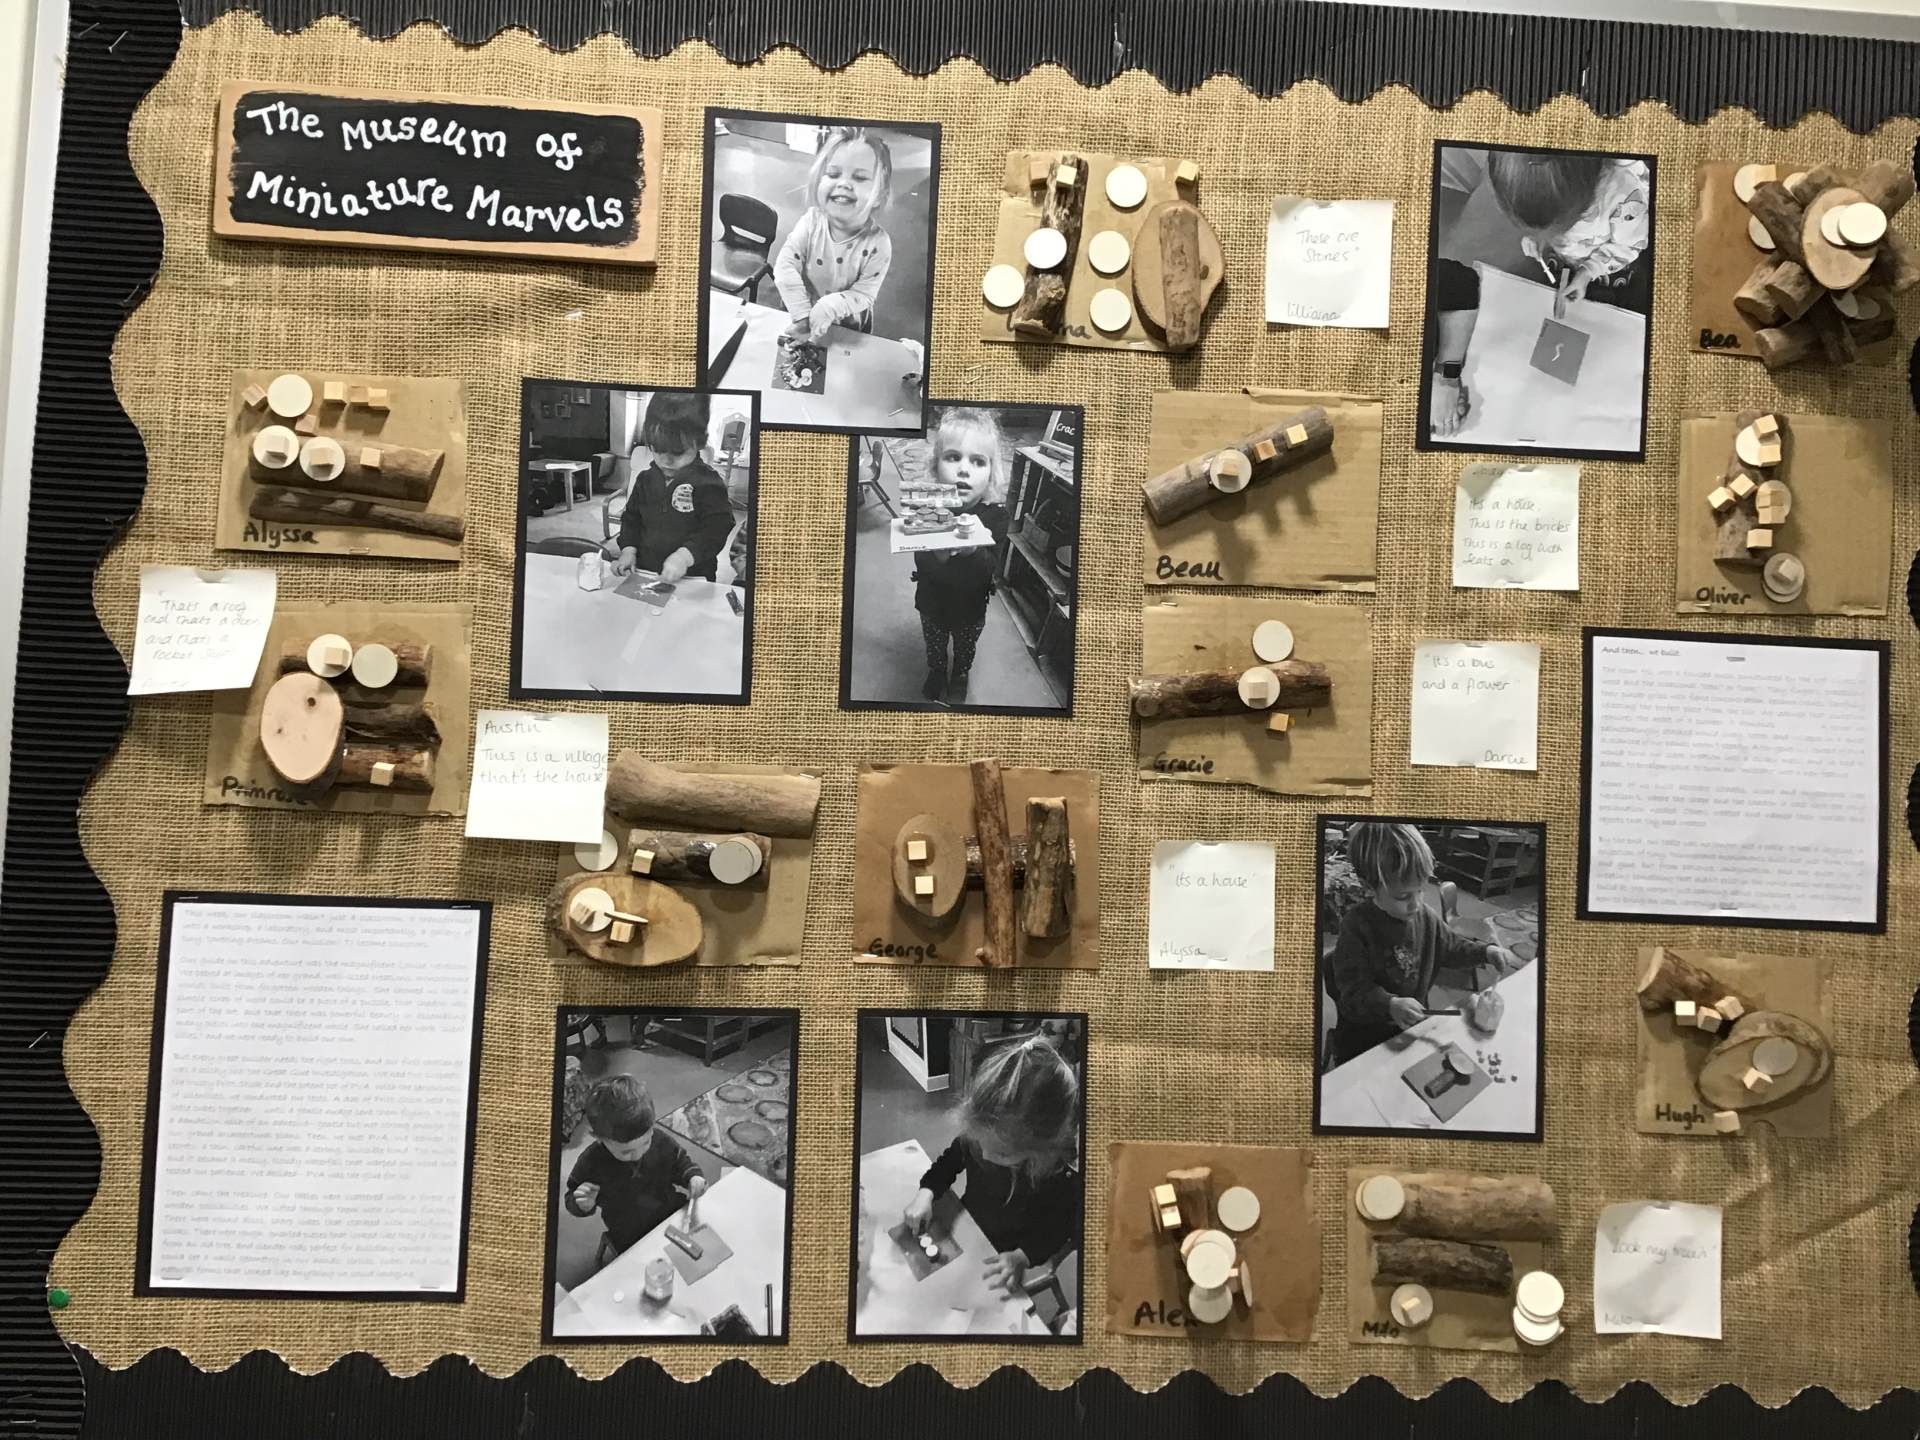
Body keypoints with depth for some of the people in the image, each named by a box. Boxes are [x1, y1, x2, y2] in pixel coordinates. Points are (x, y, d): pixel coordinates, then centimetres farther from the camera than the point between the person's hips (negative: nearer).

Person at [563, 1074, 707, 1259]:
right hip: (630, 1236, -3)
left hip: (673, 1214, 3)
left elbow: (680, 1162, 4)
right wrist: (583, 1205, -26)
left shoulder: (661, 1141, -16)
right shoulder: (592, 1162, -20)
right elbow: (571, 1199, -3)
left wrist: (692, 1176, -17)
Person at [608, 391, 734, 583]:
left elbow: (716, 530, -13)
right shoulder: (645, 479, 11)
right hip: (643, 571, 6)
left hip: (691, 576, -6)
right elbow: (632, 518, 20)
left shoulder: (708, 483, -7)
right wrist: (629, 550, 3)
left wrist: (685, 556, -25)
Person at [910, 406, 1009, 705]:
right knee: (934, 645, 27)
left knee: (964, 648, 27)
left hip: (971, 606, 0)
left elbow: (987, 569, -30)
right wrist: (937, 555, -49)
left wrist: (972, 550, -51)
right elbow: (923, 565, -26)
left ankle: (959, 677, 56)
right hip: (932, 602, 0)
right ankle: (935, 673, 57)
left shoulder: (995, 513, -26)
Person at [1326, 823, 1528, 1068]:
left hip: (1414, 1021, 6)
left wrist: (1485, 952, -3)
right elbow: (1355, 991, -28)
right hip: (1365, 1031, -6)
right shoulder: (1356, 928, -25)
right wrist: (1390, 1005, -46)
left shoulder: (1425, 915, -4)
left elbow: (1451, 947, 16)